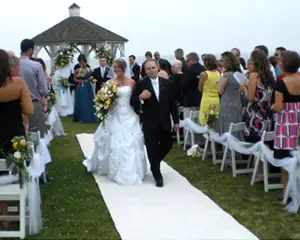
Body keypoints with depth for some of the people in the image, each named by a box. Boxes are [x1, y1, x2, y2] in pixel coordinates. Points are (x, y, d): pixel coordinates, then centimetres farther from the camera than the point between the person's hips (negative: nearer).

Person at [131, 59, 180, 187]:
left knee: (167, 145, 12)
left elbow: (172, 103, 6)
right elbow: (133, 102, -6)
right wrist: (140, 97, -27)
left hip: (164, 122, 3)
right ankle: (157, 175, 18)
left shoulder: (167, 83, 2)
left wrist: (176, 120, 4)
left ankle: (154, 164, 40)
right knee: (152, 150, 4)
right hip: (150, 123, -3)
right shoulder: (141, 84, -7)